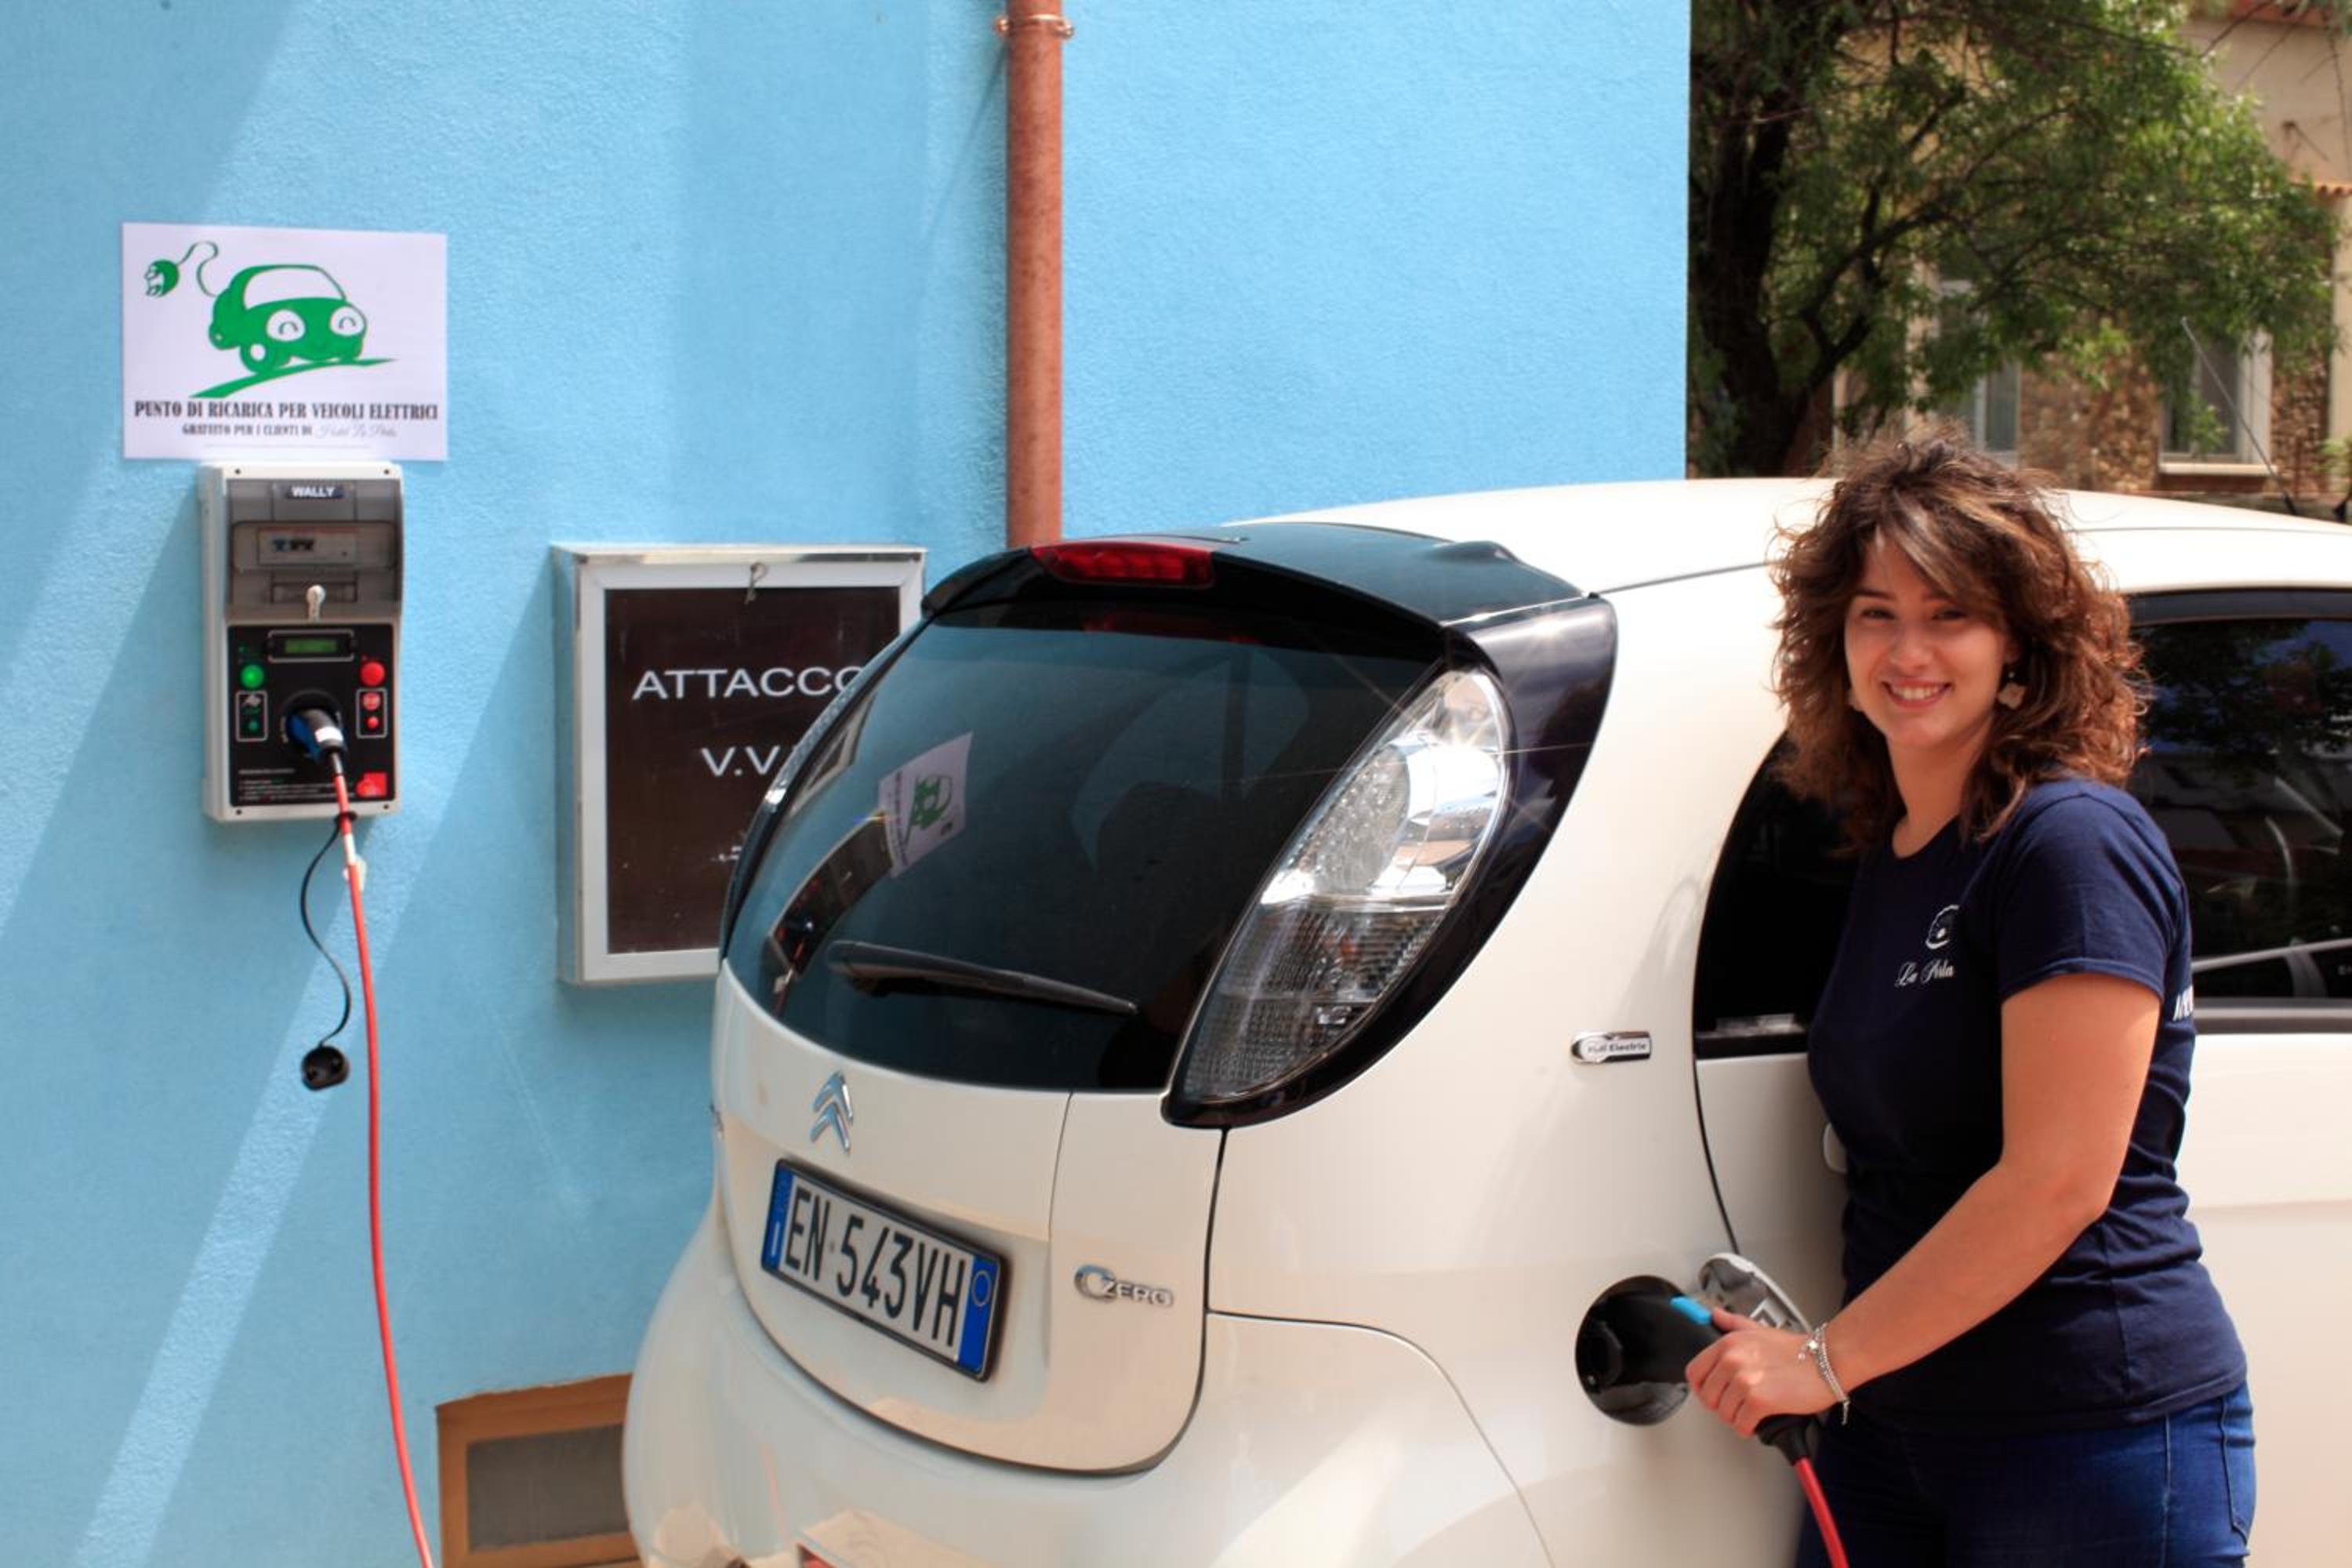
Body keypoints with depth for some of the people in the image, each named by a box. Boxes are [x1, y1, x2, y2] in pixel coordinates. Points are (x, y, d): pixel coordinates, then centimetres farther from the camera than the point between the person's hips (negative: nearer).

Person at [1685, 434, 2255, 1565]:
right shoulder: (1889, 854, 11)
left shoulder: (2075, 845, -14)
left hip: (2101, 1440, -7)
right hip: (1892, 1425, 7)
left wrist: (1824, 1357, -16)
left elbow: (2057, 1184, -20)